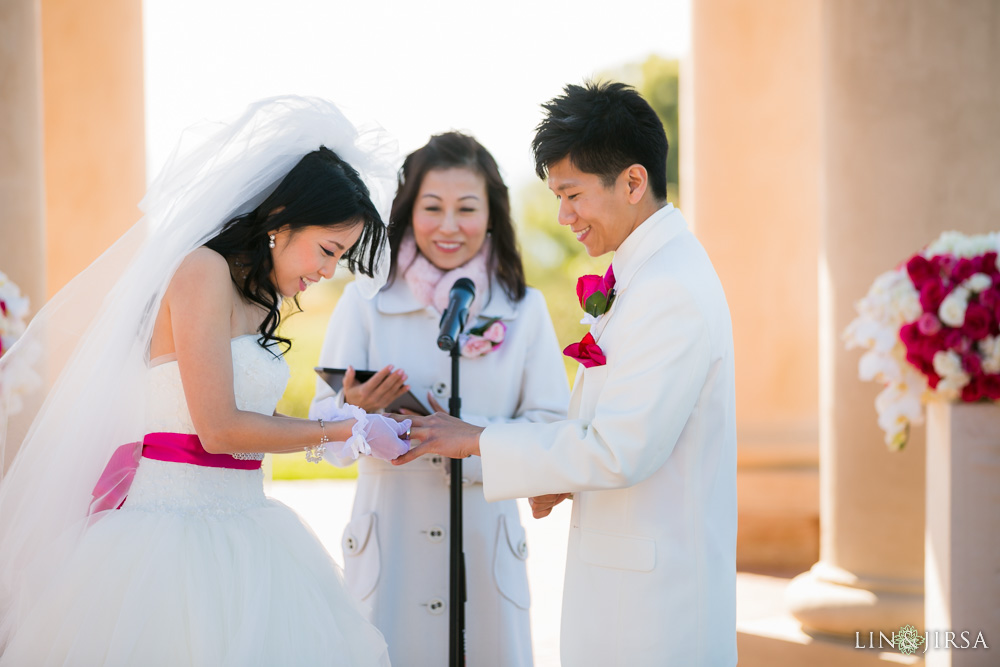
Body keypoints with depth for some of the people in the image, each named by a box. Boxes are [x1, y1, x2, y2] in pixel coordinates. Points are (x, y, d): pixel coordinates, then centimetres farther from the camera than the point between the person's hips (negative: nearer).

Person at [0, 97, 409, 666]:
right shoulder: (203, 271, -12)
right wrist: (347, 433, -8)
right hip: (177, 528, -9)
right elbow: (219, 429, -17)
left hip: (242, 529, 9)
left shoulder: (254, 296, 15)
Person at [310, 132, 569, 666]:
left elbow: (551, 425, -1)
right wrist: (357, 408, -22)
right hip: (387, 541, -1)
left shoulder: (523, 310, 4)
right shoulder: (364, 302, 1)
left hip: (486, 541, 1)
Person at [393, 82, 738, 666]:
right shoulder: (651, 272, 12)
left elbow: (621, 450, -22)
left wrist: (476, 440, -14)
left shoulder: (672, 290, -20)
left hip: (652, 593, -9)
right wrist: (565, 476, 3)